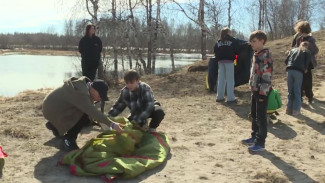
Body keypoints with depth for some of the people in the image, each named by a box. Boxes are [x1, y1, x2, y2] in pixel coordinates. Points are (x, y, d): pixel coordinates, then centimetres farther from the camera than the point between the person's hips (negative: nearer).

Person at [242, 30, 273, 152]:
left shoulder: (265, 56, -16)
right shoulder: (256, 55, 13)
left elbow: (267, 75, -20)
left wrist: (263, 92, -21)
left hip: (262, 91, -9)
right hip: (255, 90, 9)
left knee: (261, 117, -2)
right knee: (254, 115, 17)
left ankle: (261, 142, 6)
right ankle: (254, 137, 30)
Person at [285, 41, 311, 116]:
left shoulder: (293, 50, 25)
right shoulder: (307, 52, 15)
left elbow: (286, 60, 17)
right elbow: (307, 62, 2)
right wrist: (305, 69, 18)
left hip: (289, 70, 3)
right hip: (299, 71, -3)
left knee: (290, 91, 12)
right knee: (297, 92, 4)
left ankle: (289, 109, 13)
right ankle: (296, 110, 3)